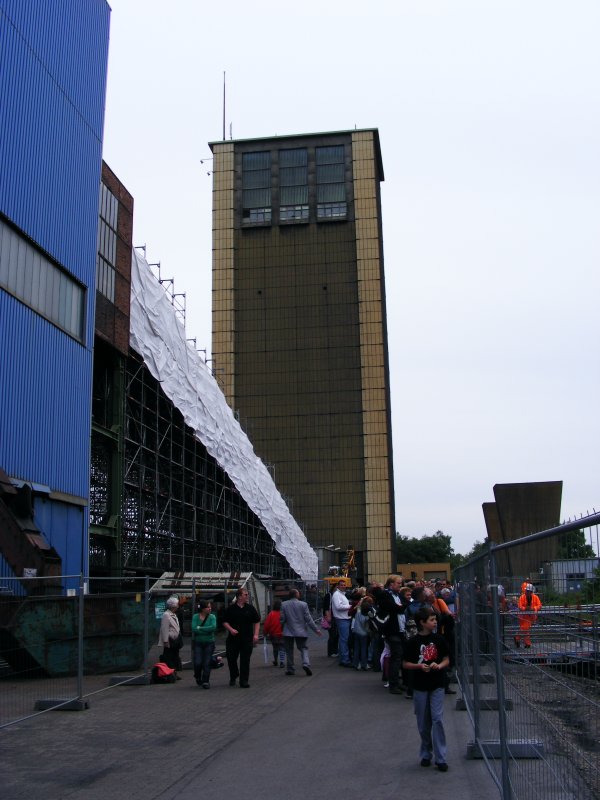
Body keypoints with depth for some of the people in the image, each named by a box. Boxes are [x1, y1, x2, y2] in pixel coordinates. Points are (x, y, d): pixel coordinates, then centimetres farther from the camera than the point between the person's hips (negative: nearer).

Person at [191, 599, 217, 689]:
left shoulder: (212, 617, 0)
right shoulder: (195, 617, -1)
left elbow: (214, 627, -17)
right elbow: (194, 629, -14)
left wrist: (200, 628, -14)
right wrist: (207, 630, -14)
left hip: (209, 643, 0)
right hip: (198, 643, 0)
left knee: (207, 663, -3)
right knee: (198, 662, -7)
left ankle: (205, 681, 9)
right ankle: (198, 677, 22)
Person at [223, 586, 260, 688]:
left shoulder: (250, 608, 5)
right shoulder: (231, 609, 1)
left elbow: (257, 622, 8)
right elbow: (225, 622, 5)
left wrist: (256, 634, -2)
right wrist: (231, 629, -13)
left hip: (247, 639, 0)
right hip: (233, 638, 0)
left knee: (245, 660, -1)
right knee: (231, 659, 6)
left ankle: (244, 681, 5)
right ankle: (233, 677, 31)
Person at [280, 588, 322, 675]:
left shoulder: (284, 605, -4)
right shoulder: (303, 604, -7)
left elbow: (282, 619, -3)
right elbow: (308, 619, -6)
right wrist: (316, 629, 1)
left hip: (288, 632, 1)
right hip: (301, 632, -1)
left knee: (289, 651, 11)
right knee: (303, 648, 9)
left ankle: (290, 669, 13)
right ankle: (306, 664, -13)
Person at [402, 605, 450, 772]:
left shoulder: (439, 639, -1)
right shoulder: (413, 642, -7)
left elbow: (446, 660, 7)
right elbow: (405, 664, -1)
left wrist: (439, 666, -13)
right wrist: (419, 666, -18)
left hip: (437, 685, 1)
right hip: (420, 686, 0)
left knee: (437, 719, -7)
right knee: (423, 723, 9)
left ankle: (440, 757, 0)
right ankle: (425, 754, 26)